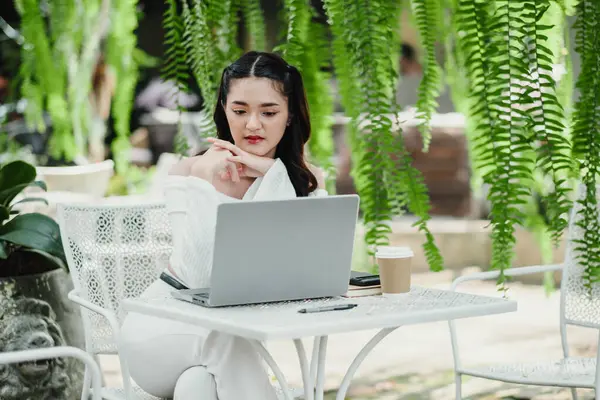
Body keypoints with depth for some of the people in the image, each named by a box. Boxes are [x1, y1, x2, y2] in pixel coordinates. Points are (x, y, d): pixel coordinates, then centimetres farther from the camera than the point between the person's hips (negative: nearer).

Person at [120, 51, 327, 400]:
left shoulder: (307, 182, 0)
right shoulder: (190, 172, -6)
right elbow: (197, 276, -16)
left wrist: (271, 172, -19)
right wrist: (205, 182, -21)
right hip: (165, 328, -1)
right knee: (229, 338, -35)